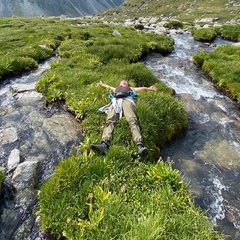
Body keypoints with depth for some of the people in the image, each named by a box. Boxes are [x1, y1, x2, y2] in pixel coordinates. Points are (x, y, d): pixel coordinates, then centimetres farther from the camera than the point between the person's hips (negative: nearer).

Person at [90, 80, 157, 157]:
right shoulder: (116, 89, 48)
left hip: (127, 100, -1)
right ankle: (104, 144, -54)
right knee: (110, 121, -30)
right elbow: (108, 86, 63)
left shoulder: (130, 88, 45)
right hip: (115, 101, 1)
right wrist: (101, 84, 77)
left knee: (132, 121, -32)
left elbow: (142, 88, 49)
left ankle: (140, 146, -55)